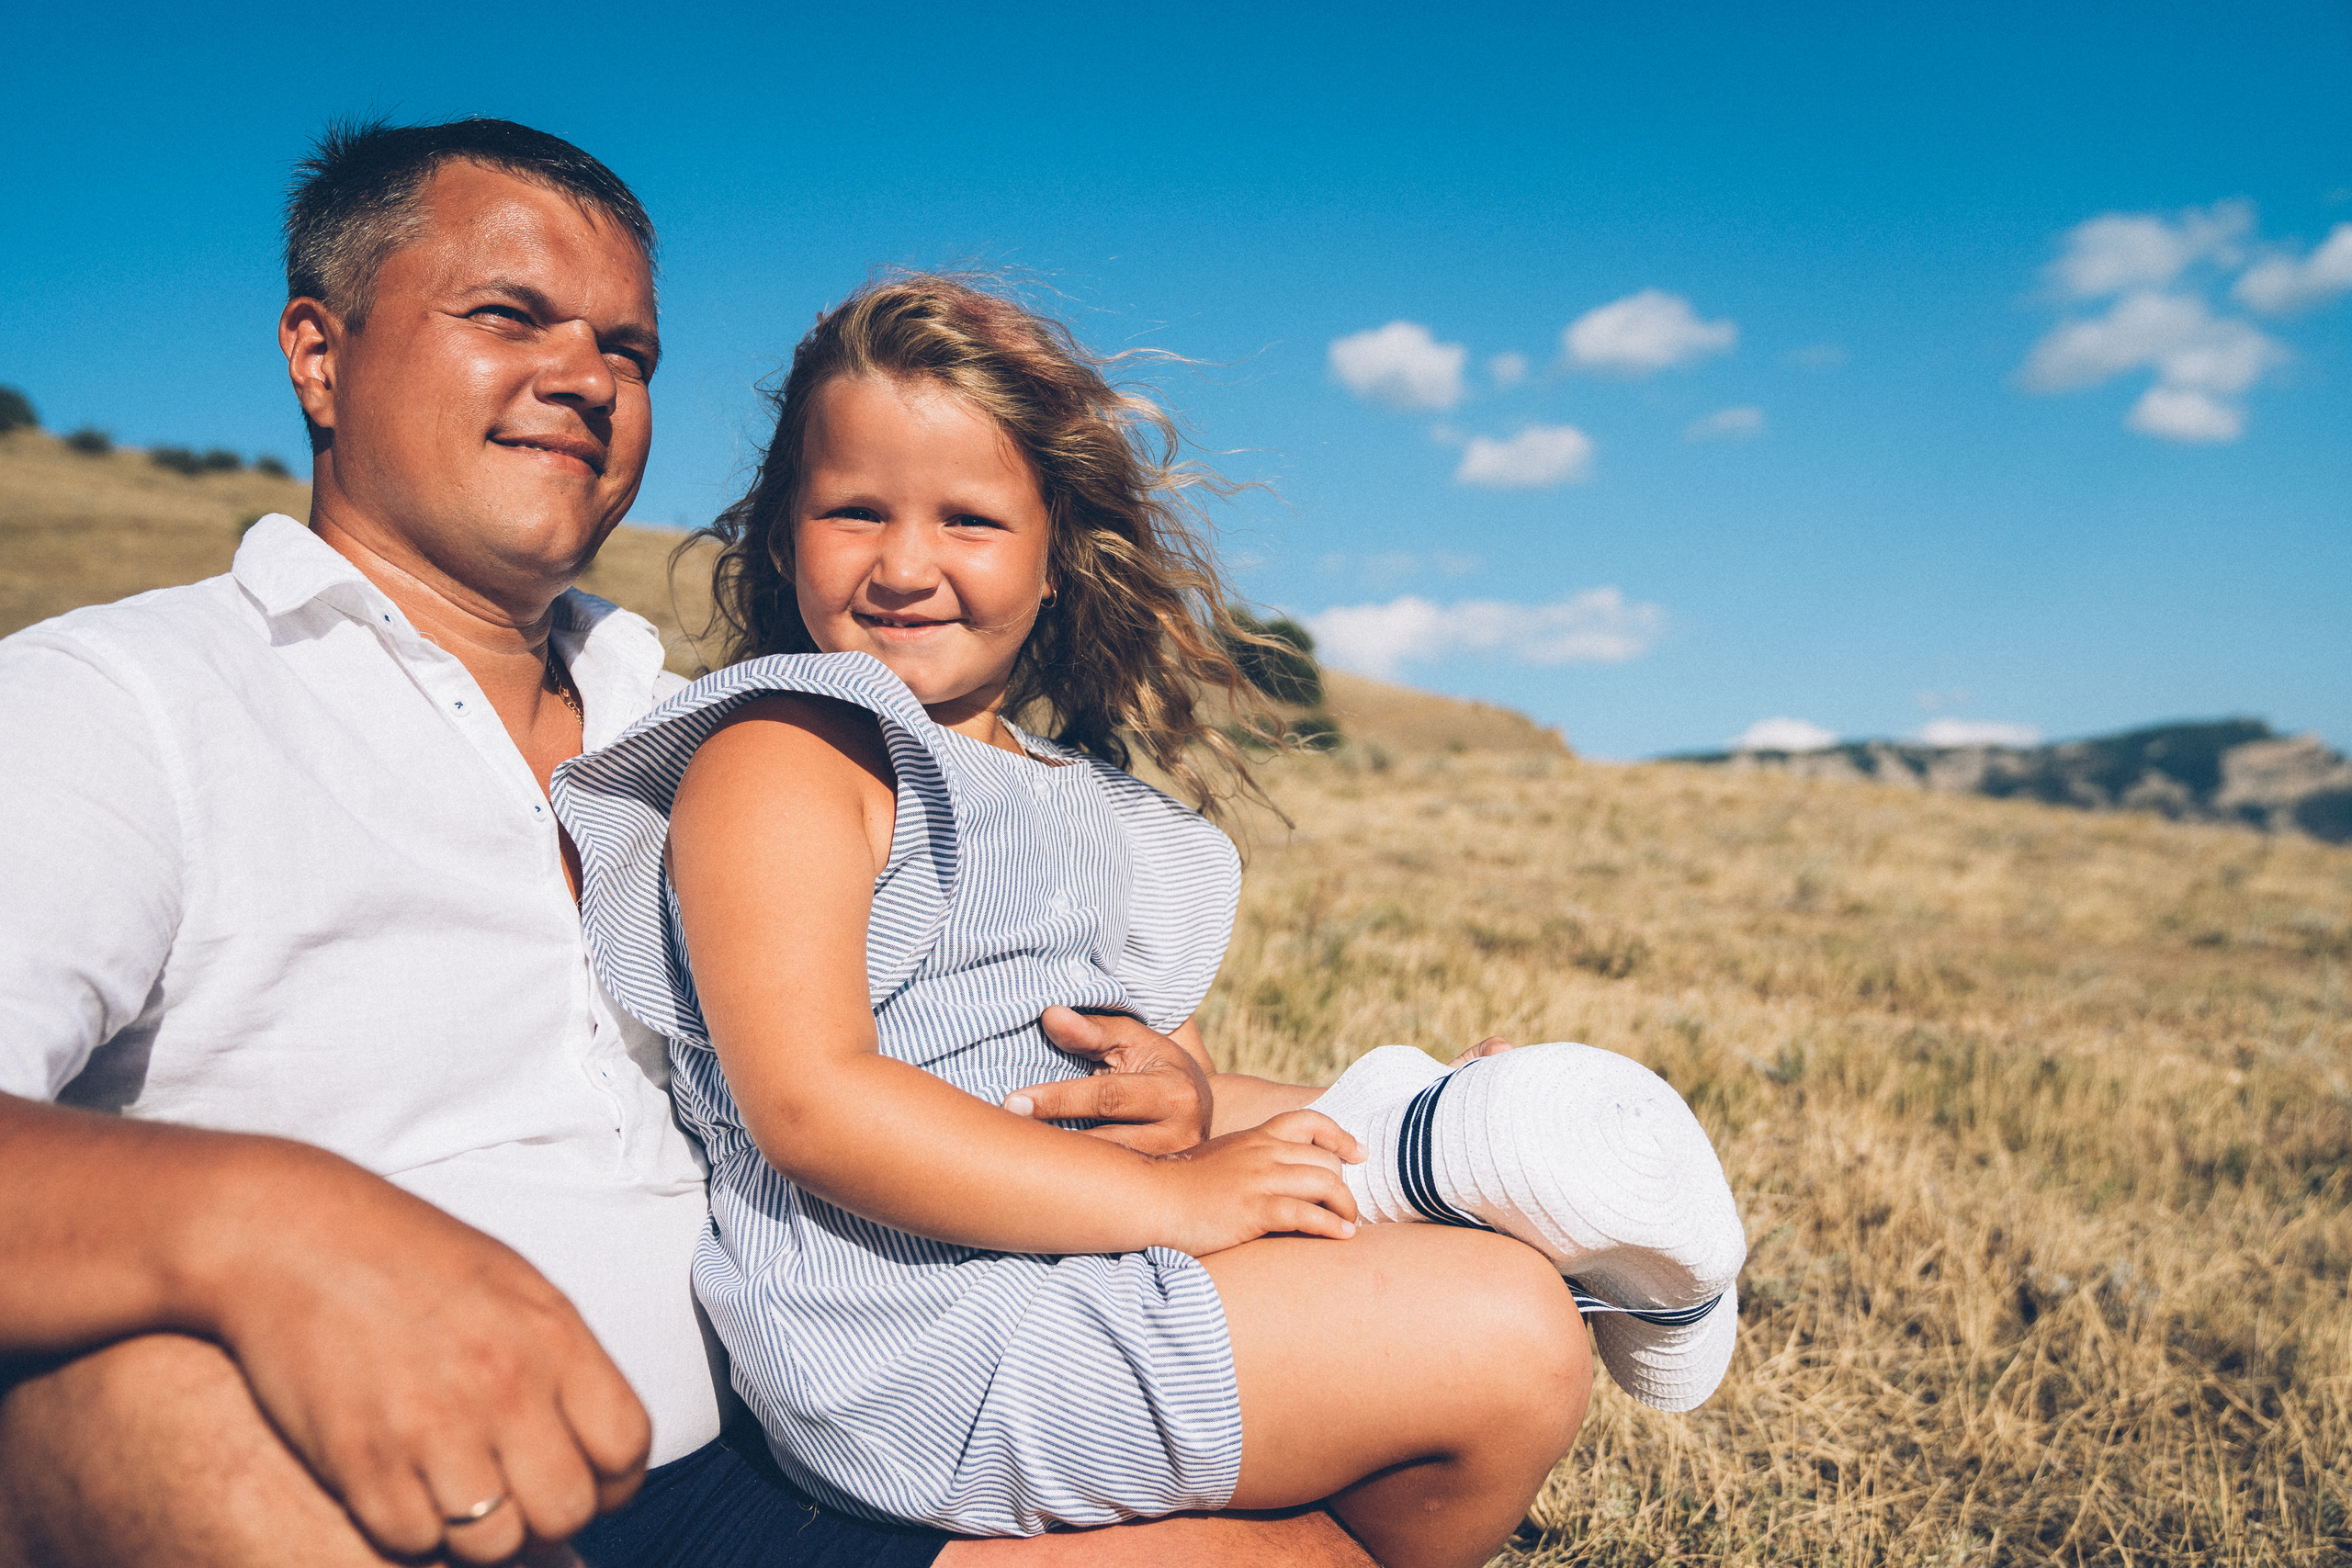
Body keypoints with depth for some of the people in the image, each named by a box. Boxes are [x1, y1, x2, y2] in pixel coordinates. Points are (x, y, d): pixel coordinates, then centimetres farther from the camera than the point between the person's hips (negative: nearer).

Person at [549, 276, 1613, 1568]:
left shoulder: (1073, 792, 17)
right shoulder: (778, 760, -9)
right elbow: (813, 1102, -21)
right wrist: (1173, 1199, -23)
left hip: (1084, 1261, 9)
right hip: (917, 1328, -9)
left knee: (1505, 1256, 16)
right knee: (1506, 1338, -12)